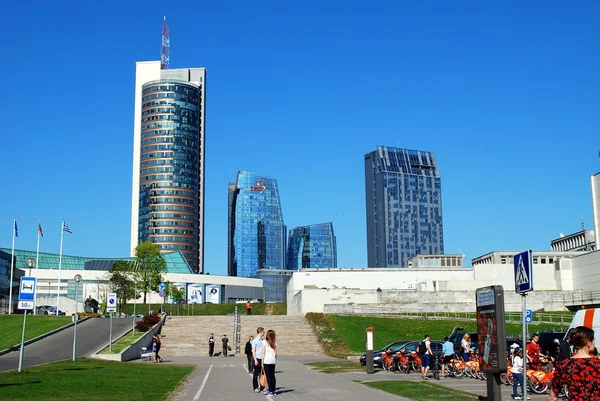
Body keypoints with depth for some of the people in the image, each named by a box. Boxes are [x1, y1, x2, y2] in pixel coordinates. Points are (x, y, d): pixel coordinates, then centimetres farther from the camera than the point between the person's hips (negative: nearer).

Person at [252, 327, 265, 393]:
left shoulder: (263, 340, 12)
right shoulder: (255, 340, -6)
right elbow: (253, 351, -8)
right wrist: (255, 360, -14)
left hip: (263, 359, 6)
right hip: (257, 358, -6)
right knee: (256, 374, 1)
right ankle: (255, 387, 8)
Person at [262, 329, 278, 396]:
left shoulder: (265, 342, -5)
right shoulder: (275, 343, 6)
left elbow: (264, 352, -6)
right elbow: (276, 353, 5)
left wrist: (262, 361, -1)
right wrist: (275, 360, 15)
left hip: (267, 360, -5)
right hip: (273, 361, 5)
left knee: (268, 376, -3)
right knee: (272, 376, 10)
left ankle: (270, 391, -5)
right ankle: (273, 390, 13)